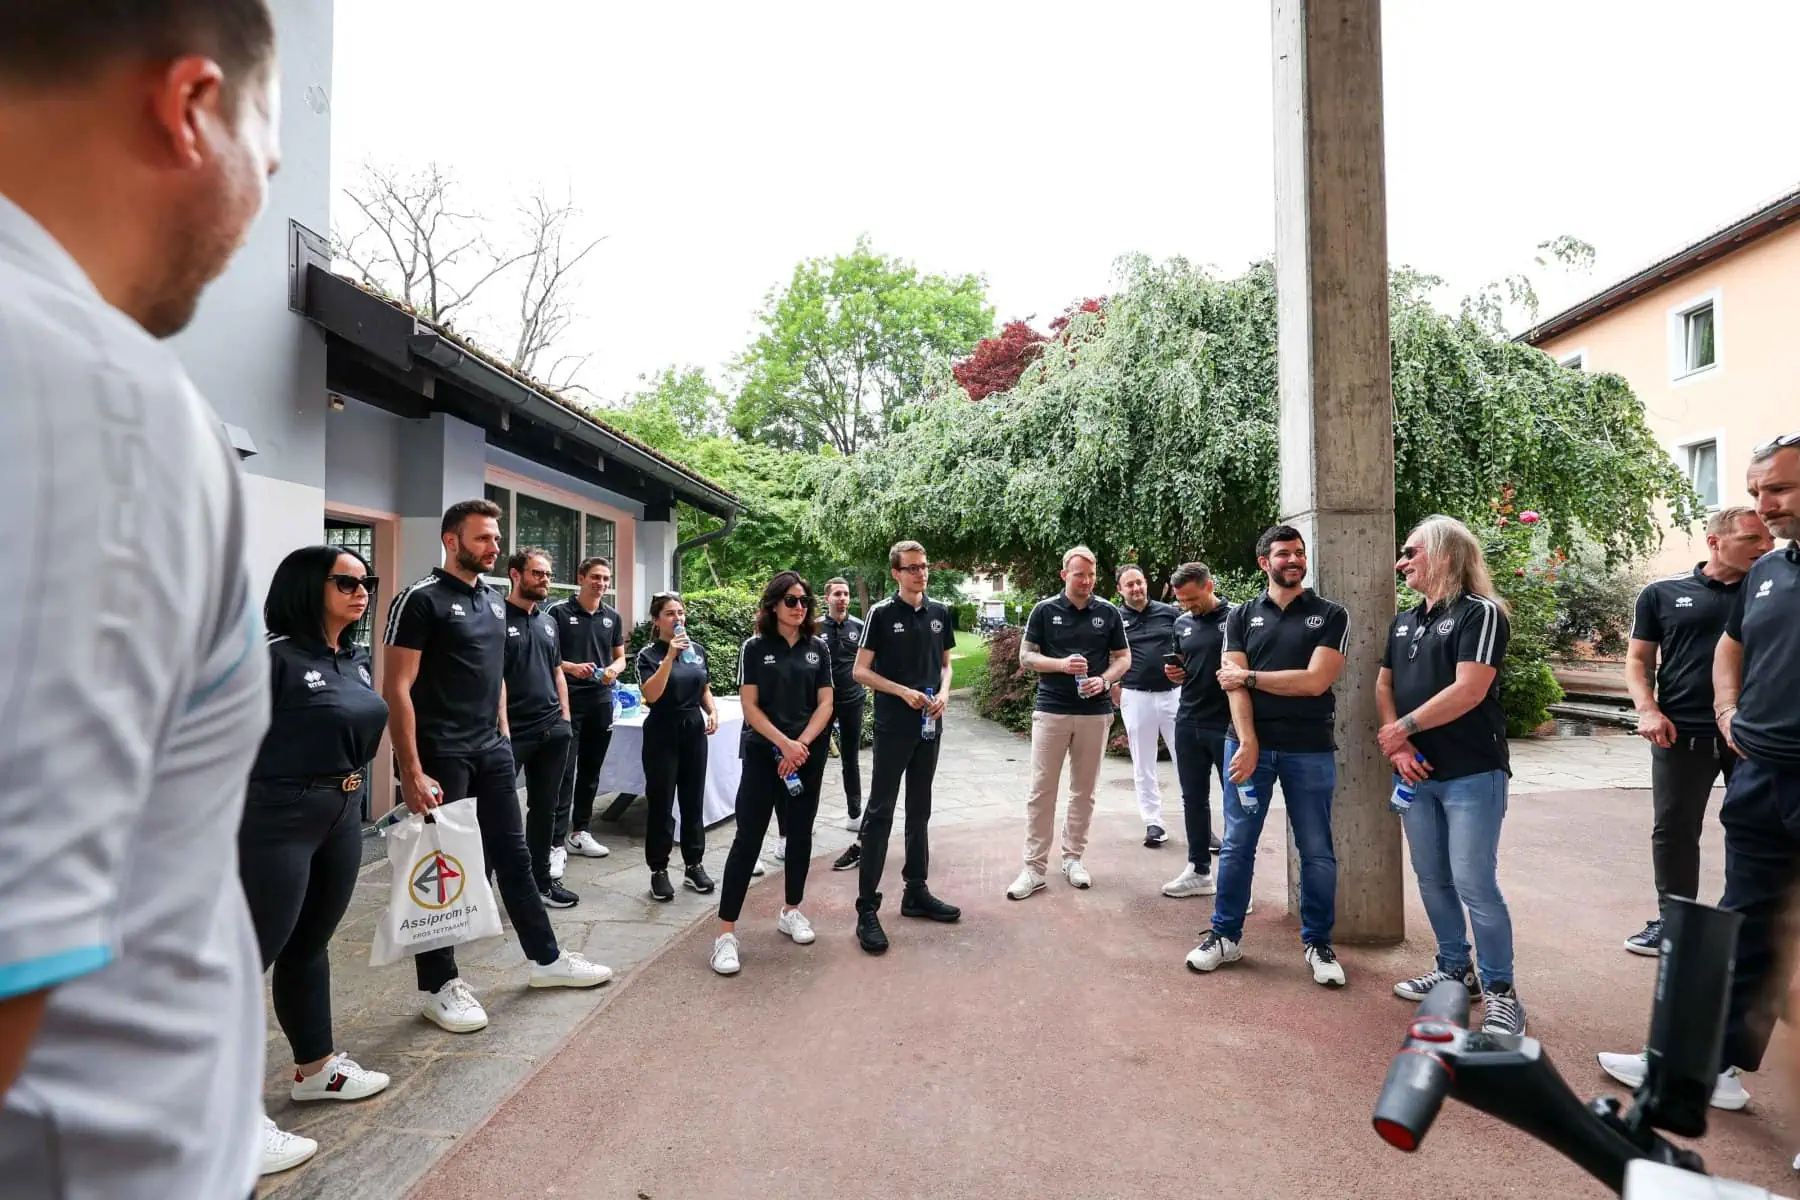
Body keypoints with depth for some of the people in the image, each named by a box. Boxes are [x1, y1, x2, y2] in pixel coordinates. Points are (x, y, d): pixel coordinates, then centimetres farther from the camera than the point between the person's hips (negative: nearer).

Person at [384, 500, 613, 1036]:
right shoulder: (422, 600, -11)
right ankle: (439, 985, 20)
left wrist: (503, 733, 14)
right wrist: (411, 771, -19)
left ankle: (546, 958, 26)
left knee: (513, 856, 14)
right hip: (441, 756, -7)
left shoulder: (494, 601, 12)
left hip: (493, 751, 7)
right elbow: (397, 689, -15)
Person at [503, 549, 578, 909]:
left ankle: (541, 880, 25)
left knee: (544, 807, 14)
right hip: (511, 730, -7)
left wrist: (565, 718, 13)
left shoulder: (548, 622, 14)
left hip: (552, 729, 7)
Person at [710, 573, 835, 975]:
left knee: (800, 833, 11)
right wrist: (784, 744, -15)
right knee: (748, 837, -5)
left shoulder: (819, 649, 6)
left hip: (809, 754, 3)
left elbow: (825, 704, 2)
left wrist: (802, 744, -12)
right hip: (763, 753, -3)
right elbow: (750, 707, -6)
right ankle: (726, 931, 0)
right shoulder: (755, 648, -1)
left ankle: (791, 912, 29)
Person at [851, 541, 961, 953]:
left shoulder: (940, 613, 7)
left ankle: (916, 892, 26)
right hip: (892, 727, -5)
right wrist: (904, 691, -17)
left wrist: (943, 694, -4)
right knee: (879, 812, -3)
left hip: (930, 725, 5)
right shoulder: (881, 613, -7)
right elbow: (861, 671, -7)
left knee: (920, 810, 14)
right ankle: (867, 908, 2)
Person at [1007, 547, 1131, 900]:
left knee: (1084, 790, 10)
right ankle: (1034, 868, 5)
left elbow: (1123, 658, 9)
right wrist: (1061, 664, -17)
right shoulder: (1044, 610, 0)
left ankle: (1073, 858, 24)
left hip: (1095, 712, 2)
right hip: (1051, 710, -2)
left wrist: (1104, 680, -11)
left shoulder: (1108, 613, 4)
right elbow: (1025, 657, 0)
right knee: (1041, 791, -1)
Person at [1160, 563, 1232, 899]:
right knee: (1194, 798, 13)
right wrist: (1174, 673, 0)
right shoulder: (1181, 623, 10)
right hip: (1188, 723, 6)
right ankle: (1199, 871, 25)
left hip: (1227, 725, -6)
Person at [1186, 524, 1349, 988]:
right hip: (1249, 744, 1)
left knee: (1316, 851, 8)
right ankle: (1226, 935, 19)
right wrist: (1247, 744, -13)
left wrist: (1248, 676, -6)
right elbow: (1234, 685, -2)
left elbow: (1315, 681, -11)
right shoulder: (1242, 617, 7)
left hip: (1310, 749, -1)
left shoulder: (1330, 615, 2)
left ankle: (1318, 943, 24)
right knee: (1237, 844, 6)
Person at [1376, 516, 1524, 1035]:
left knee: (1474, 884, -5)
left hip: (1471, 774, -7)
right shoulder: (1404, 621, 14)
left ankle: (1500, 992, 10)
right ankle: (1456, 970, 29)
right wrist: (1397, 748, -3)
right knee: (1432, 880, 13)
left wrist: (1402, 729, -12)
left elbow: (1469, 690, -20)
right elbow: (1383, 686, 12)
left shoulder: (1481, 613, -9)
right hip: (1417, 773, 7)